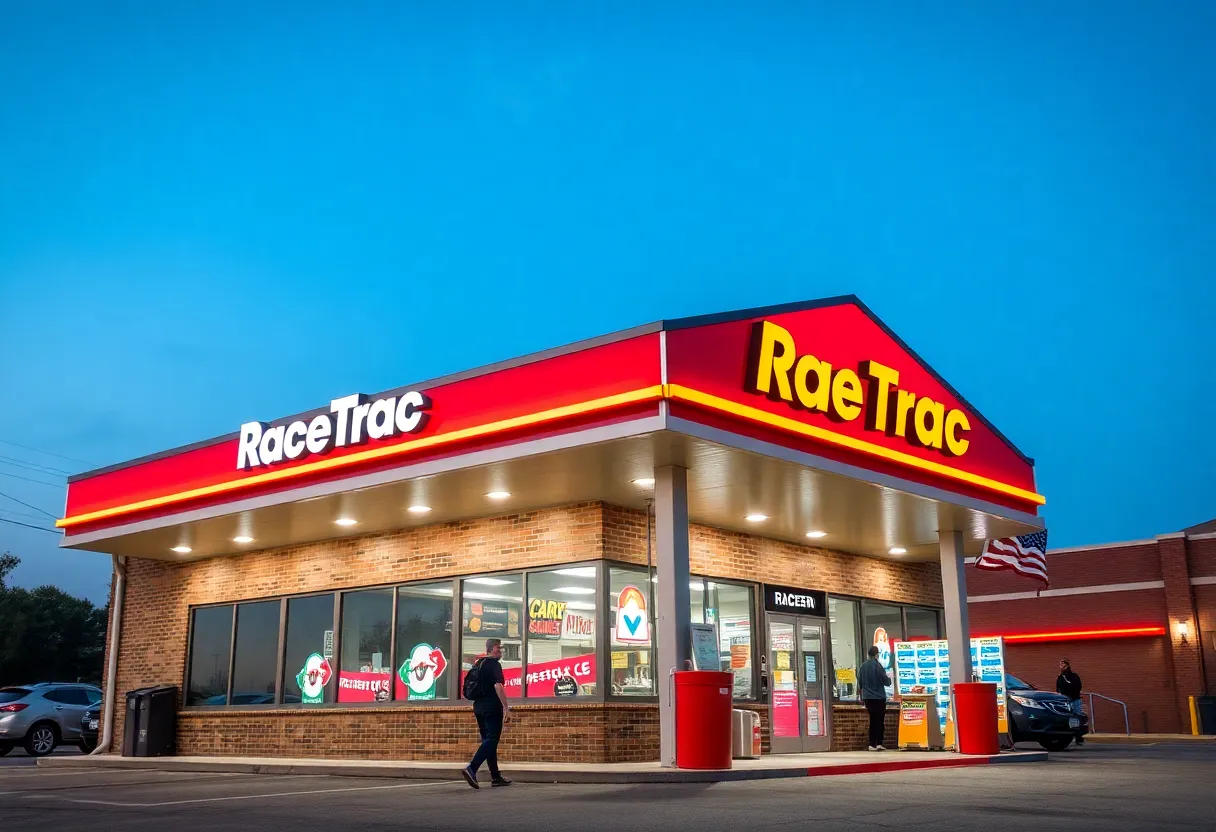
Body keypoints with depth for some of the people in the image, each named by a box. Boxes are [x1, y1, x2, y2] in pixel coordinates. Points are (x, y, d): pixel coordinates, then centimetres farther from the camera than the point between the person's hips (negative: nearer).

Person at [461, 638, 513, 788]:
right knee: (491, 740, -9)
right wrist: (506, 708, -21)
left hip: (479, 707, 9)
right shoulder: (494, 664, -10)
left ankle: (496, 777, 14)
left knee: (488, 740, 11)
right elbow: (498, 686, -20)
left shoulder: (477, 664, 16)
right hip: (492, 708, -9)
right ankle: (471, 768, -24)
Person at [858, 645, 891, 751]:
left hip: (867, 697, 5)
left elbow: (859, 682, 12)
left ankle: (872, 744, 12)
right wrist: (889, 679, 10)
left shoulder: (862, 666, 3)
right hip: (879, 697, -5)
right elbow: (886, 681, -12)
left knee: (873, 720, 14)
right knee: (880, 720, 2)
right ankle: (878, 743, -3)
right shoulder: (877, 665, -14)